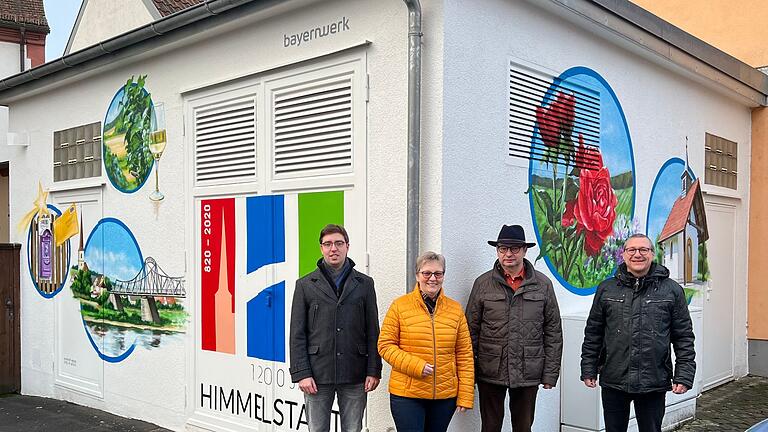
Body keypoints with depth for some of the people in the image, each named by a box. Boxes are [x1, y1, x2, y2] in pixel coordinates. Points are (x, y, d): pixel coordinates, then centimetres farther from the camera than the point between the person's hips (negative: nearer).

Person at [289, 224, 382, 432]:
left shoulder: (364, 284, 7)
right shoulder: (305, 285, 5)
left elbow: (372, 332, 6)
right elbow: (297, 334, 2)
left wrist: (373, 371, -1)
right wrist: (301, 373, -7)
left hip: (355, 376, 1)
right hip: (317, 375, 0)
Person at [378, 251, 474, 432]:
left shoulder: (455, 309, 5)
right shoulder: (400, 306, -1)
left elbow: (464, 354, 5)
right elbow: (385, 345, -2)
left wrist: (466, 396, 1)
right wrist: (415, 365, -15)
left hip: (446, 395, 3)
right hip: (406, 394, -3)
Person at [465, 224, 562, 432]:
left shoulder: (543, 284, 3)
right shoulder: (483, 283, 0)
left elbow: (553, 333, 5)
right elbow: (471, 330, 2)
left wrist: (550, 373, 1)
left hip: (528, 374, 1)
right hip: (491, 373, -1)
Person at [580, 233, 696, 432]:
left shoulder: (672, 290, 1)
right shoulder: (606, 289, 5)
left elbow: (684, 337, 2)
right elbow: (593, 334, 8)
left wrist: (684, 376, -4)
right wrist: (589, 370, 5)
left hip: (654, 383, -1)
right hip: (613, 381, 1)